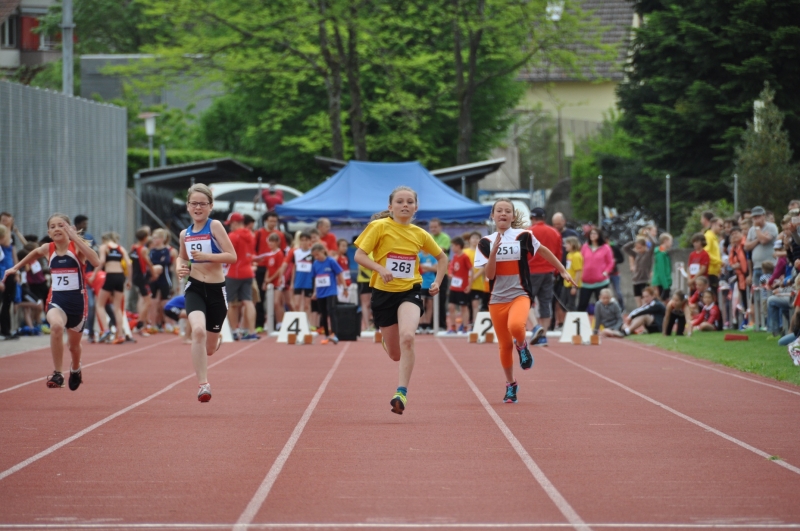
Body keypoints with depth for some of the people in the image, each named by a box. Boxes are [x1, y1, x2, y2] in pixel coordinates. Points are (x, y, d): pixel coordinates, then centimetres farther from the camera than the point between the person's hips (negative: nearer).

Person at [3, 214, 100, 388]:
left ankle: (75, 370, 54)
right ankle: (57, 373, -26)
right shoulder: (48, 249, -1)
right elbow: (35, 253, 24)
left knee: (74, 344, 19)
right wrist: (16, 268, 28)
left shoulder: (76, 247, -11)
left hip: (77, 300, -1)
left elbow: (96, 262, -31)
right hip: (56, 298, 1)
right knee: (56, 325, -34)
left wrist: (75, 237, -32)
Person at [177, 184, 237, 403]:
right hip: (195, 288, 2)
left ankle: (216, 338, 51)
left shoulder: (215, 226, -8)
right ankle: (203, 384, -22)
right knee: (198, 330, -28)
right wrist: (181, 267, 4)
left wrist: (206, 256, -27)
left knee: (209, 348, 10)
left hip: (216, 289, -2)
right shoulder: (185, 234, 6)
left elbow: (232, 256, -16)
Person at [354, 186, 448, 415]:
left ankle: (402, 393, -28)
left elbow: (442, 257, 21)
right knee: (395, 354, 8)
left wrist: (437, 282, 7)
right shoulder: (379, 227, -5)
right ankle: (386, 340, 48)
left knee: (407, 336, -29)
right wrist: (380, 269, -25)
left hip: (410, 292, 0)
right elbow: (359, 254, -10)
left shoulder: (420, 234, 4)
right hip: (383, 293, 0)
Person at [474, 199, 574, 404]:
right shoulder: (486, 242, 1)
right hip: (497, 298, 3)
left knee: (515, 326, -34)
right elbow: (489, 275, -6)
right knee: (505, 345, 6)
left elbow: (544, 251, 13)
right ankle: (511, 385, 27)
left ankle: (522, 346, 1)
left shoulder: (523, 237, -3)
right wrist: (494, 250, -18)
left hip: (520, 295, -3)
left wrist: (563, 271, 15)